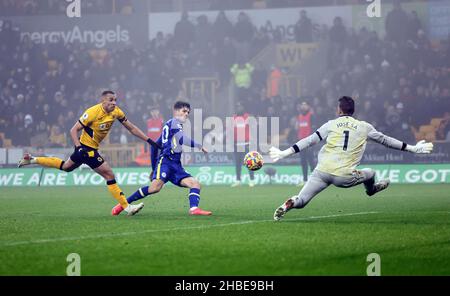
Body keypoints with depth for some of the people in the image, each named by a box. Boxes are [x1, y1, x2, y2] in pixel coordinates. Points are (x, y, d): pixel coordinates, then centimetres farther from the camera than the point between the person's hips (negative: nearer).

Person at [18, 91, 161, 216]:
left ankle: (32, 160, 34)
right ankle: (127, 207, -7)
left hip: (90, 148, 8)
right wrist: (78, 147, -33)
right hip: (86, 148, -8)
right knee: (109, 175, -10)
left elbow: (131, 128, 3)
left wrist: (149, 140, -2)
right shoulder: (93, 112, -25)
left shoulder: (116, 112, -5)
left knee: (65, 167, 26)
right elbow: (74, 130, -20)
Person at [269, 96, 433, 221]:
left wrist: (284, 153, 5)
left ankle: (290, 204, -30)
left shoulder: (331, 124, 10)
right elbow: (385, 140, 19)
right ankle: (371, 189, 57)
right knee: (370, 173, 28)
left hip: (322, 172, 0)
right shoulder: (364, 127, 11)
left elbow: (310, 140, 4)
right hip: (344, 177, 0)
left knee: (301, 202, 1)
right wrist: (412, 148, 30)